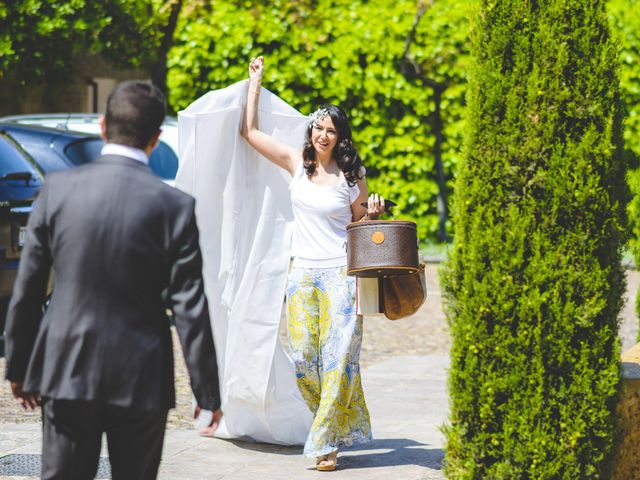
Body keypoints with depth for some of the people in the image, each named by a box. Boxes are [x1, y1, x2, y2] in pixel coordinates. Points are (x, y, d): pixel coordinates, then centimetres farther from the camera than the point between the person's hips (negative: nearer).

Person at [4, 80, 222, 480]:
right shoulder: (175, 206, -10)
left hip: (66, 372, 2)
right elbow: (190, 309, -9)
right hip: (141, 380, -1)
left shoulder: (58, 189, -4)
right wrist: (208, 393, -1)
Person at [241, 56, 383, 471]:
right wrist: (255, 82, 14)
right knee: (303, 358, -2)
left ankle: (327, 442, -1)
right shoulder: (296, 163, 6)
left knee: (338, 357, -6)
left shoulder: (353, 175, 0)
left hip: (341, 273, -3)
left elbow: (360, 225, 10)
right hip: (303, 273, 3)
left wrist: (373, 212, -11)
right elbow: (250, 131, 9)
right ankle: (339, 422, 20)